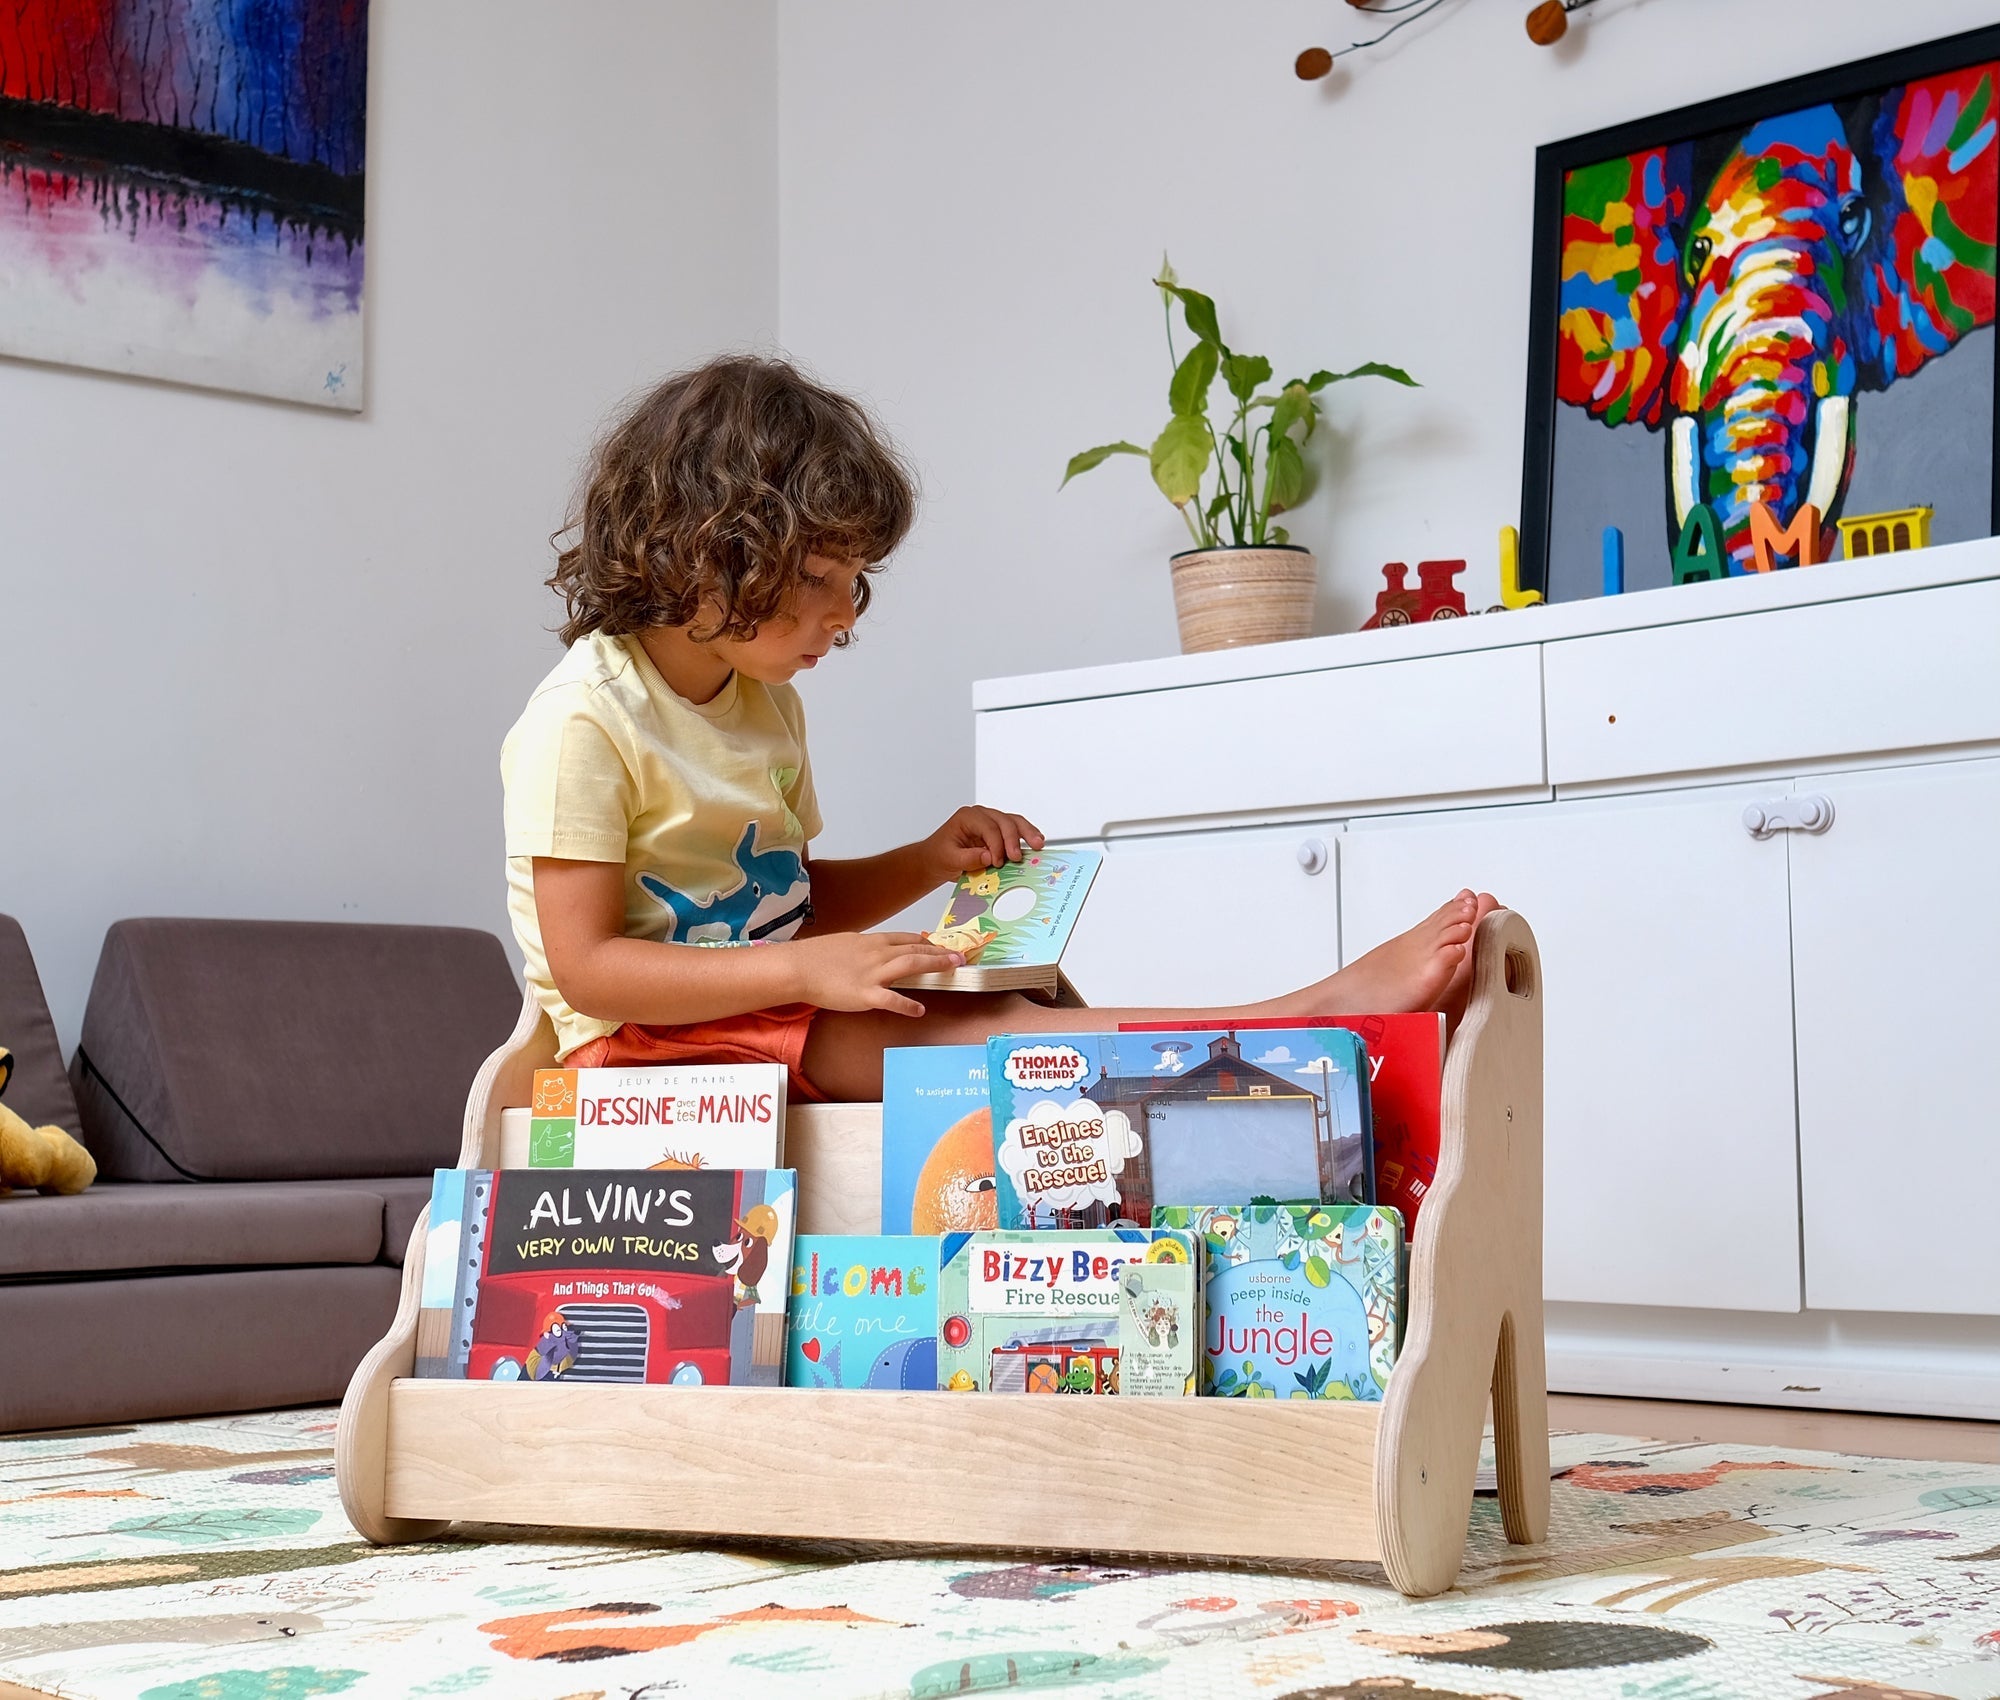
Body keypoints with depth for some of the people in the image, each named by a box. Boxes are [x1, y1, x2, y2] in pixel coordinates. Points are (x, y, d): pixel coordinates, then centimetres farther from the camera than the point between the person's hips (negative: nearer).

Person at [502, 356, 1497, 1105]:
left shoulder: (763, 702, 14)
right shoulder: (585, 721, -13)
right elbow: (588, 964, -19)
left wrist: (925, 865, 6)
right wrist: (804, 971, -27)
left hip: (763, 1019, 8)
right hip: (641, 1042, -8)